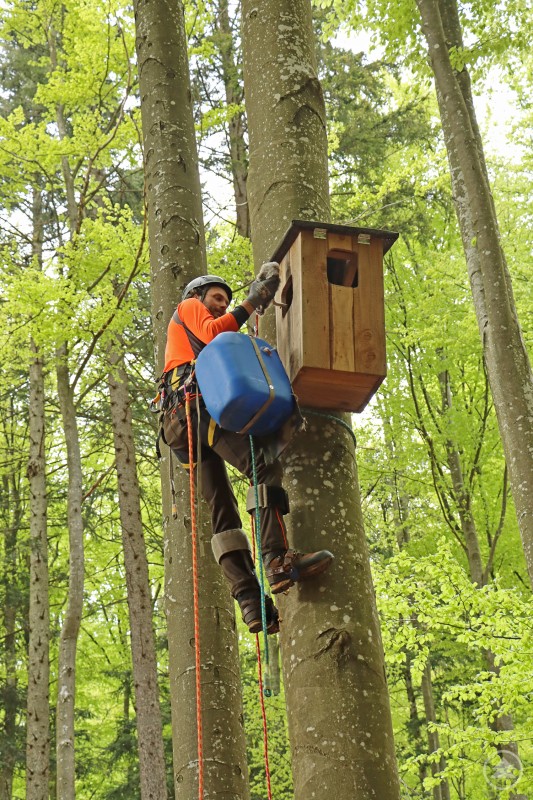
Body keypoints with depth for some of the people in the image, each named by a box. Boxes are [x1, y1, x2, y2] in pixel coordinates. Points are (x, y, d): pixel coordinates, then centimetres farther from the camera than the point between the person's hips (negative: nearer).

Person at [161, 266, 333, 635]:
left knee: (223, 510, -4)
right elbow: (212, 333, -3)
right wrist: (250, 304, -2)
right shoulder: (189, 307, 20)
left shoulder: (185, 335, 43)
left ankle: (251, 601, -14)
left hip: (182, 423, 9)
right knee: (264, 466, -24)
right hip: (195, 404, -9)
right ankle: (278, 560, -39)